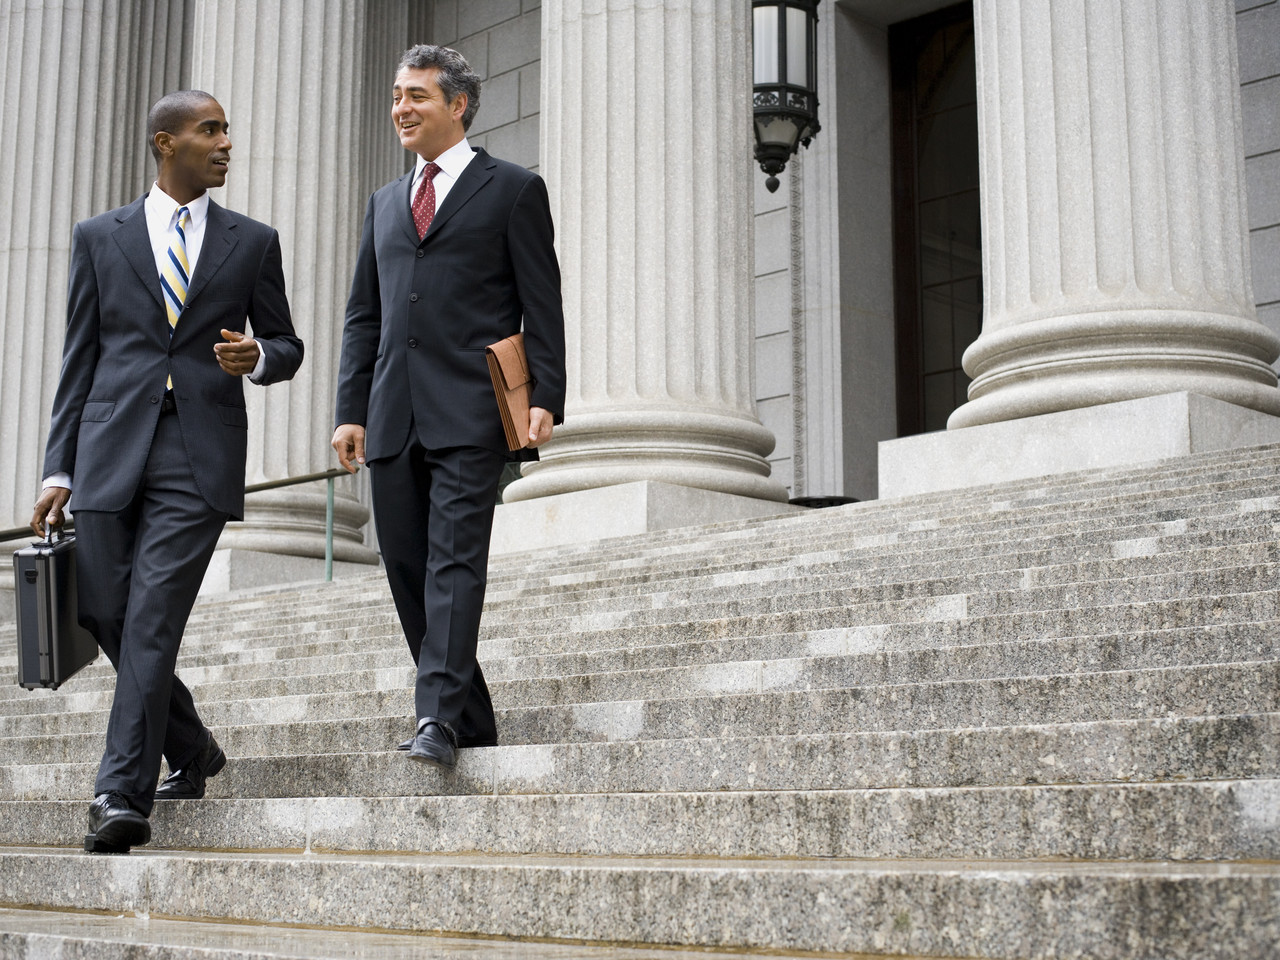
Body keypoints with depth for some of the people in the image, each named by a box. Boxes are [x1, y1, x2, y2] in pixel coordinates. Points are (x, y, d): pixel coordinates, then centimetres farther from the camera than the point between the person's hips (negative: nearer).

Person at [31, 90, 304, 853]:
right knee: (106, 616, 3)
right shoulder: (100, 238, 11)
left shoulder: (253, 242, 10)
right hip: (112, 449, 2)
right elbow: (80, 358, 10)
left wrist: (257, 356, -9)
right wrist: (59, 469, 5)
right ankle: (192, 750, 25)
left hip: (200, 454, -2)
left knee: (152, 620, -11)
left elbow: (287, 347, 16)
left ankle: (124, 794, -7)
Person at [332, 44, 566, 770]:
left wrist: (546, 399, -10)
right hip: (394, 416, 6)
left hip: (470, 411, -6)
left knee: (455, 559, -14)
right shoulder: (386, 203, 23)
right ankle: (474, 727, 13)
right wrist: (351, 408, 10)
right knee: (408, 571, 4)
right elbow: (364, 316, 20)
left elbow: (543, 306, 0)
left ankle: (439, 718, -19)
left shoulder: (514, 189, 7)